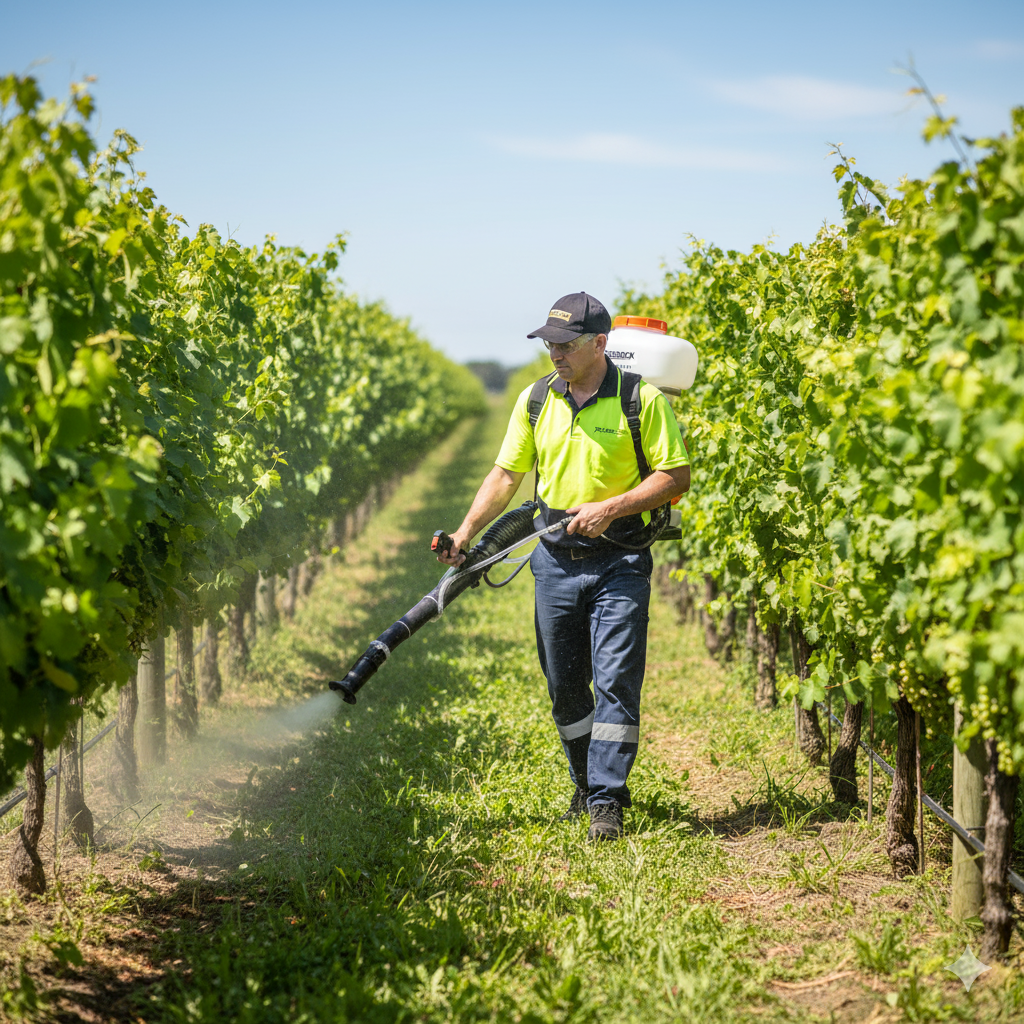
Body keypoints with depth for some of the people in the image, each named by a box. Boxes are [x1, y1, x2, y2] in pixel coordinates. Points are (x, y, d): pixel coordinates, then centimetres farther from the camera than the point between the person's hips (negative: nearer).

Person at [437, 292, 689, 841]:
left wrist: (610, 508, -17)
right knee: (564, 684, 10)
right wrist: (466, 531, -5)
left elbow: (676, 475, -7)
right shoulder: (535, 400, 5)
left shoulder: (643, 399, -8)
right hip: (556, 558, 5)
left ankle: (606, 803, -3)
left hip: (619, 559, -4)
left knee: (615, 680, -8)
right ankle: (587, 785, 27)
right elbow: (506, 474, 8)